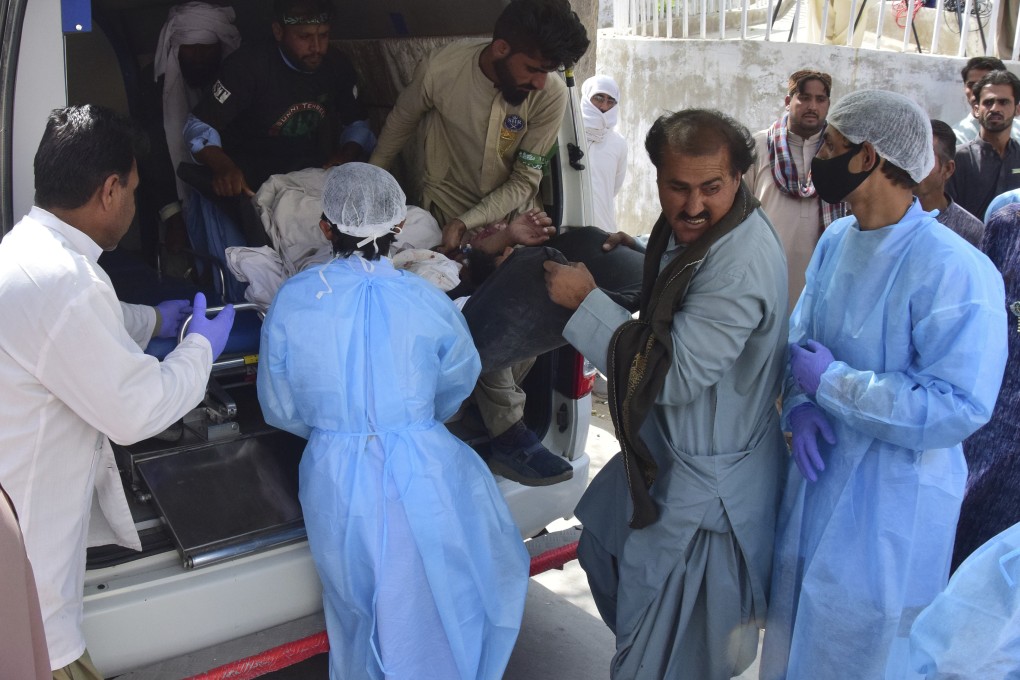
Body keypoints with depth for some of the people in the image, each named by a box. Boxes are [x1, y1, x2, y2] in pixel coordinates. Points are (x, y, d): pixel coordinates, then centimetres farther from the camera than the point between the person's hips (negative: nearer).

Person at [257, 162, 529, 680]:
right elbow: (459, 381, 8)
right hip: (421, 477, -2)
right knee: (440, 604, 18)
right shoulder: (426, 301, -11)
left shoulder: (291, 300, -9)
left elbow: (281, 411, 2)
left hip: (336, 483, 2)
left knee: (359, 610, 23)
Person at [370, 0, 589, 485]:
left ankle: (487, 406, 8)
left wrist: (468, 223, -25)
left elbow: (524, 182, -13)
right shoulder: (442, 70, -19)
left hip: (510, 212, 3)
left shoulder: (551, 94, -17)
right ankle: (510, 436, -19)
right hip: (447, 205, -2)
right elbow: (401, 122, 2)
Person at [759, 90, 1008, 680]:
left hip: (892, 503, -7)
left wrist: (829, 381, -23)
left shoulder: (954, 270, -24)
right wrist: (799, 404, -10)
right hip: (819, 476, 7)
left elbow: (960, 407, -27)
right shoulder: (836, 240, 0)